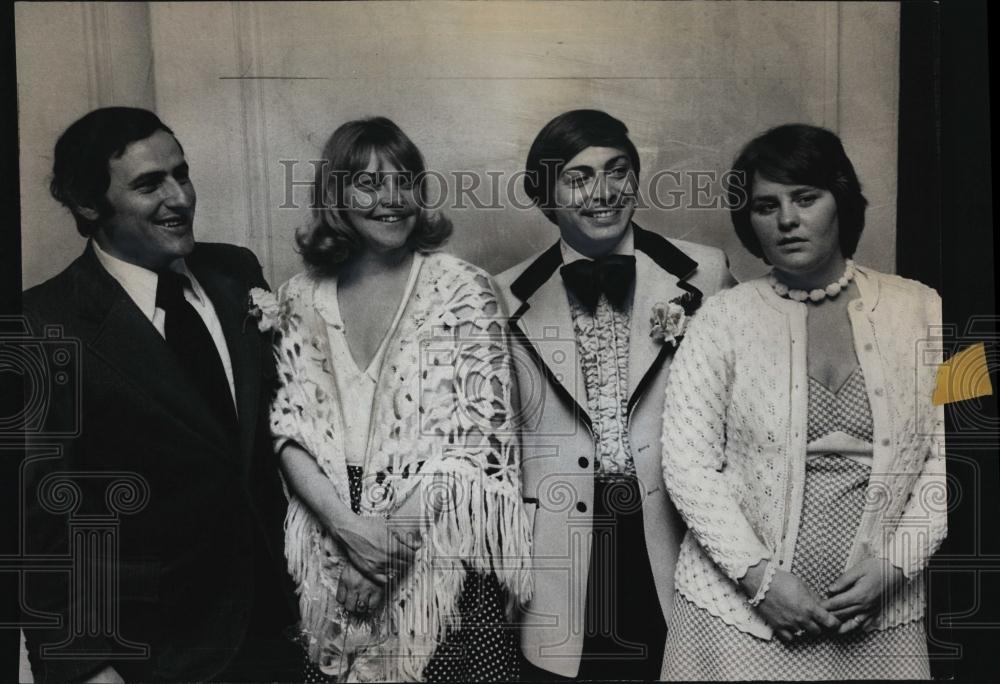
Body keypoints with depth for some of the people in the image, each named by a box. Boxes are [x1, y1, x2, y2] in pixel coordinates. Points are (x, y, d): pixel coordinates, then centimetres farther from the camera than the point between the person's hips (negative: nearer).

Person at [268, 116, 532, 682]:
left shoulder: (463, 289, -6)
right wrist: (345, 522, -15)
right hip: (334, 544, 3)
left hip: (442, 543, -2)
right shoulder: (301, 300, 3)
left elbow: (479, 433, -10)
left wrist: (394, 529, -15)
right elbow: (291, 431, 0)